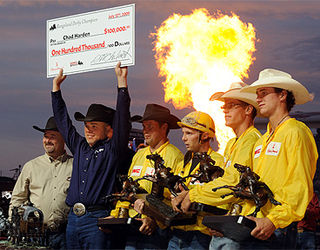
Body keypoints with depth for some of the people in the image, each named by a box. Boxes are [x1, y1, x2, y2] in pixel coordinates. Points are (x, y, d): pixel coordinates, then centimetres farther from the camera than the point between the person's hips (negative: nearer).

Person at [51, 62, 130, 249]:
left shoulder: (112, 149, 1)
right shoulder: (79, 147, 17)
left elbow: (121, 117, -7)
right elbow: (63, 121, 25)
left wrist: (122, 81, -12)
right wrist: (56, 86, 28)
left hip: (97, 218, -6)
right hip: (73, 218, 6)